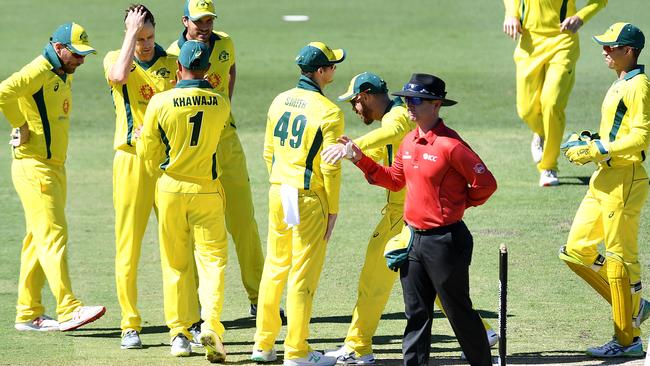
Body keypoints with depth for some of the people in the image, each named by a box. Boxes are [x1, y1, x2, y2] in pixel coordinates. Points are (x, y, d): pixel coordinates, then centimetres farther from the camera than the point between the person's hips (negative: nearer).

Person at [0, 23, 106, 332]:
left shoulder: (64, 75, 15)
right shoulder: (37, 72, -15)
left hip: (55, 166, 10)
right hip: (33, 167, -10)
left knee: (39, 239, 11)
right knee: (53, 236, -14)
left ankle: (28, 314, 15)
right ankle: (68, 309, -20)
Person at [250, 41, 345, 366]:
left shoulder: (280, 102, 5)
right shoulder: (329, 113, -15)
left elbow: (269, 152, 11)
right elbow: (330, 168, -14)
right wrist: (333, 210, -6)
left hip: (278, 193, 6)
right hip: (310, 199, -6)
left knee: (275, 267, 16)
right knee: (303, 274, 0)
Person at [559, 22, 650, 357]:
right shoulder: (619, 86, 17)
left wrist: (596, 150, -20)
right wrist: (589, 142, 10)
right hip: (603, 180, 10)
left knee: (620, 258, -4)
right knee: (576, 252, 10)